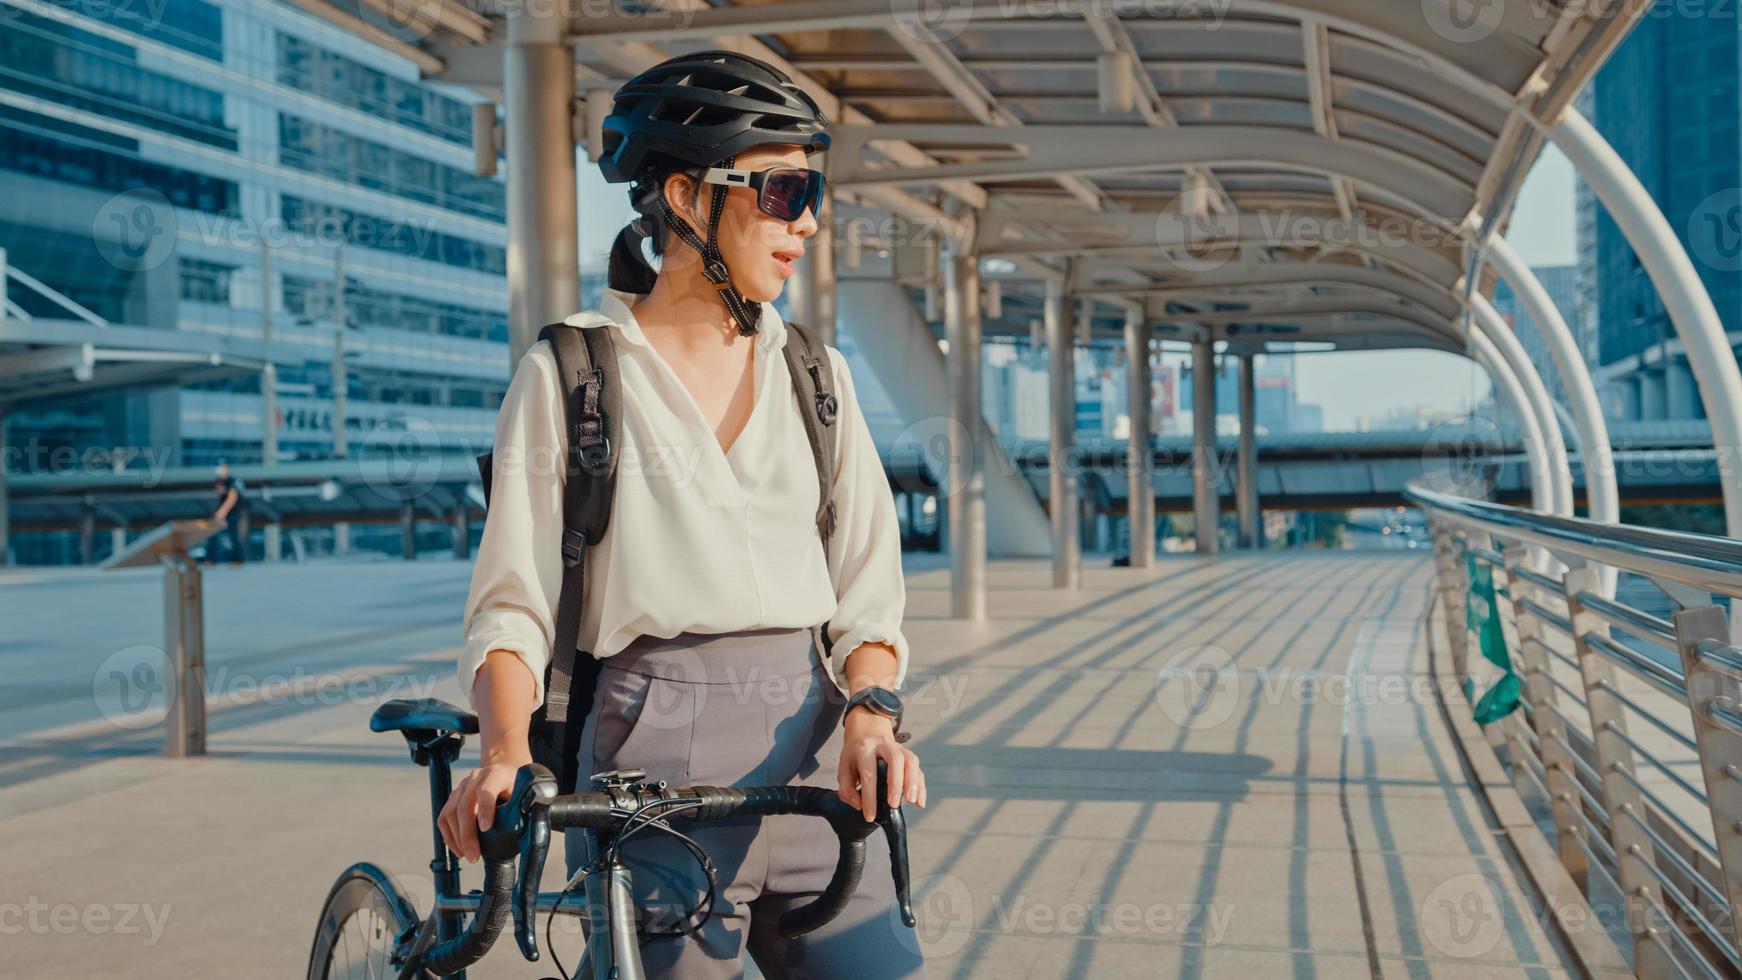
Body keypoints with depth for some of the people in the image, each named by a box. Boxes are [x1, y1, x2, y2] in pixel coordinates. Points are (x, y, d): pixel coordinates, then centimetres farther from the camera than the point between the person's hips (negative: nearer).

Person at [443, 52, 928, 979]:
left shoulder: (817, 376, 12)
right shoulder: (565, 374, 2)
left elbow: (869, 588, 7)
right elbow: (513, 602, -2)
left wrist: (870, 710, -12)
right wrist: (504, 752, -19)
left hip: (810, 759, 4)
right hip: (654, 763, -3)